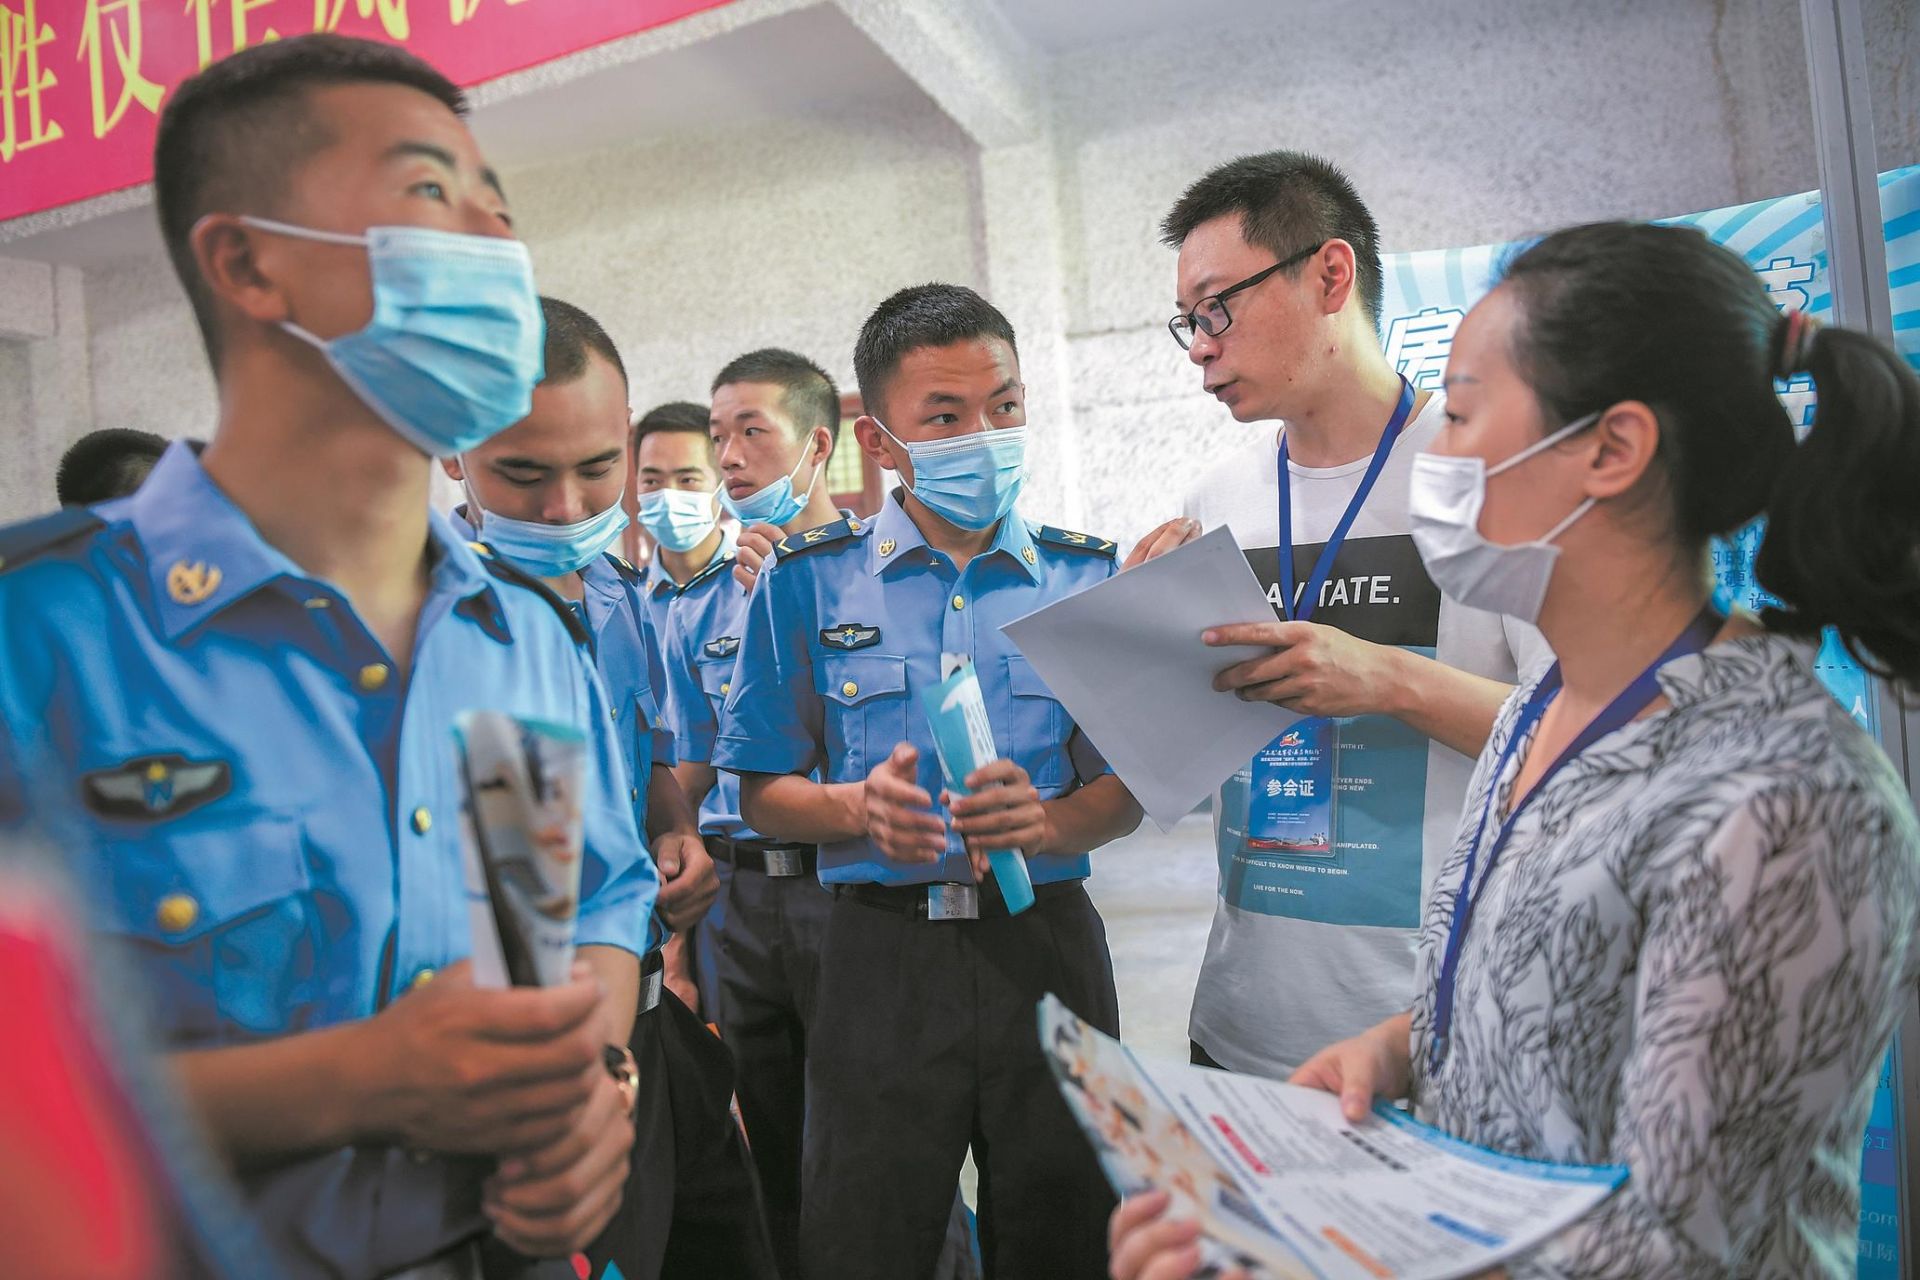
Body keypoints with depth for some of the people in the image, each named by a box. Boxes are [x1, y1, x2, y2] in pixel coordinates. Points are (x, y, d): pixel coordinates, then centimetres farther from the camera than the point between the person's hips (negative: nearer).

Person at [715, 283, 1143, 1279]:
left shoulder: (1086, 577, 3)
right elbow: (763, 793, 3)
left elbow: (1125, 789, 4)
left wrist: (1045, 822, -18)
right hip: (883, 952, -1)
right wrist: (860, 806, -18)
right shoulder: (808, 580, -1)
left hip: (1045, 943, 2)